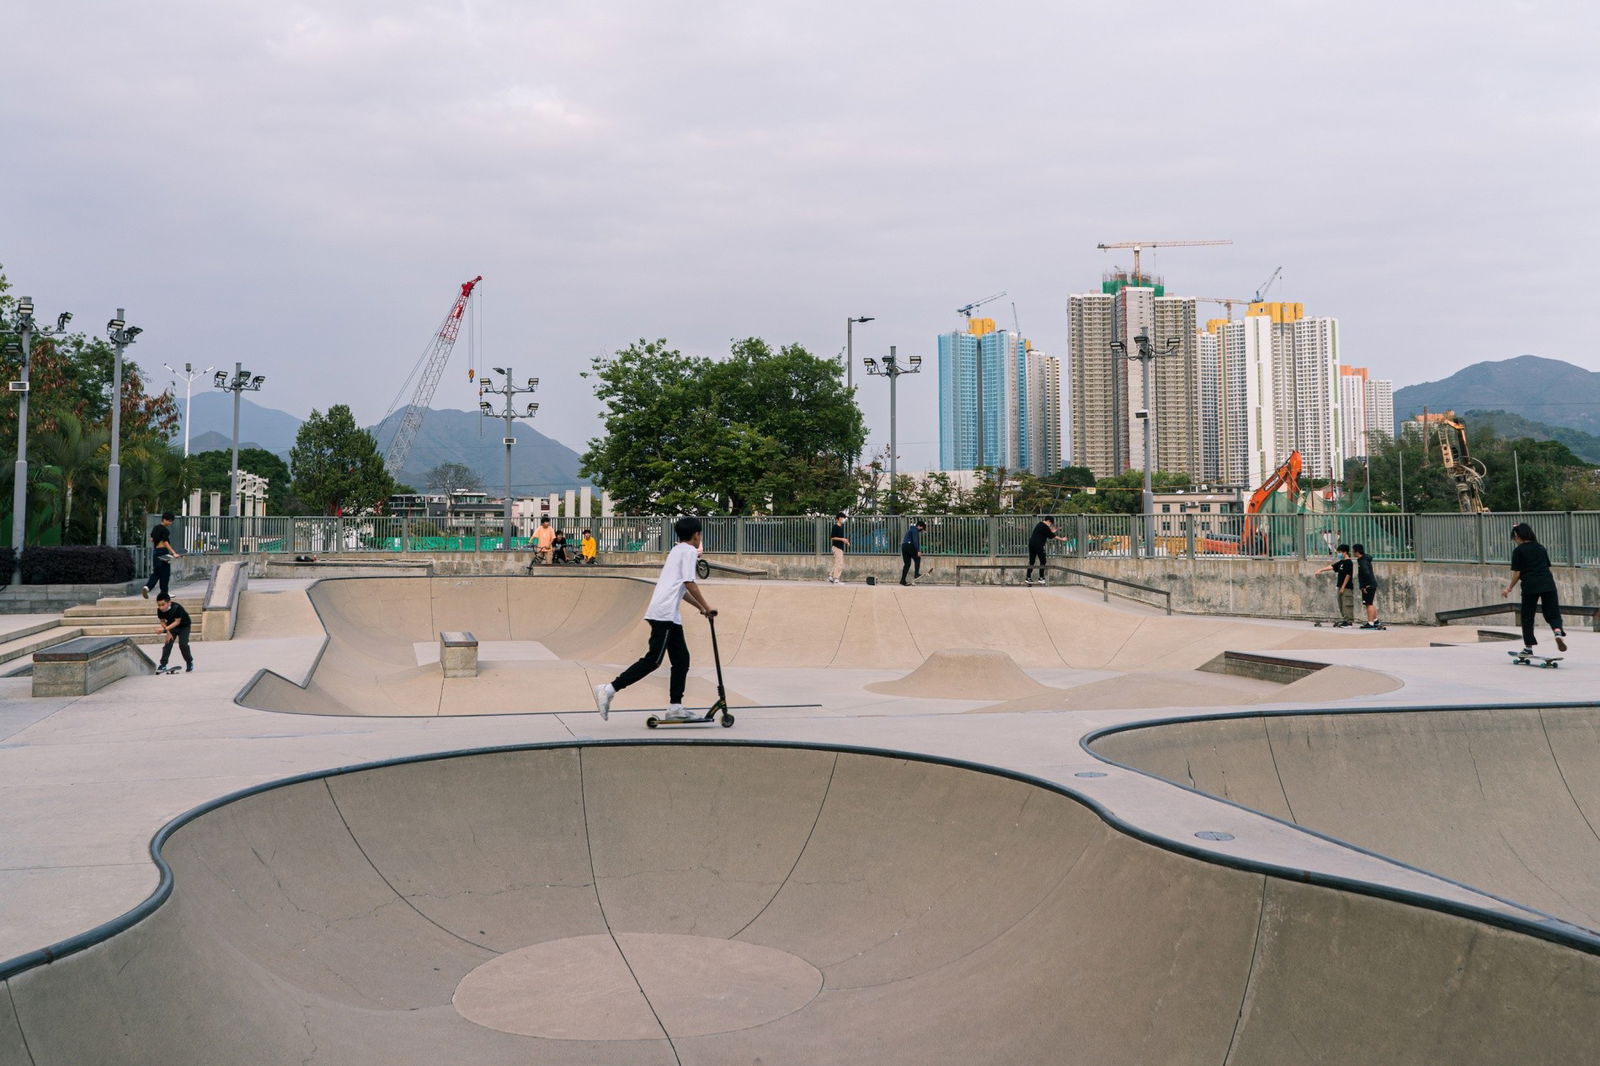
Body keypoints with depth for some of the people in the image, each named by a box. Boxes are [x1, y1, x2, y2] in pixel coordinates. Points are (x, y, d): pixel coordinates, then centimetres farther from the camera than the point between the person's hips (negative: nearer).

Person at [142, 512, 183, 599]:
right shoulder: (164, 530, -15)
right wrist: (174, 553, -27)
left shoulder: (155, 528, 10)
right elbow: (166, 543, -22)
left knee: (156, 572, 12)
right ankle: (164, 592, 8)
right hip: (163, 552, -8)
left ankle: (147, 587, -8)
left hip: (155, 551, 8)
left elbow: (151, 539, 17)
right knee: (165, 573, 2)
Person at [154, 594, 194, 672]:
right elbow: (162, 621, -7)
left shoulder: (177, 608, -37)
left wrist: (164, 629, -41)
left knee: (183, 644, -12)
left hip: (183, 626, -4)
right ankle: (163, 664, -1)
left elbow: (177, 622, -33)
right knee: (168, 643, -6)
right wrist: (168, 632, -17)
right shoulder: (160, 610, -21)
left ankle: (189, 662, 8)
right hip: (171, 626, 5)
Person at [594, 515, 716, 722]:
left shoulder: (677, 551, 24)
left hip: (670, 615, 10)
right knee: (653, 659, -12)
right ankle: (609, 689, -14)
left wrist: (699, 607, 29)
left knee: (681, 659, 10)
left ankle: (675, 707, 9)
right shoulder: (690, 551, -4)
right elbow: (689, 583, -13)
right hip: (665, 614, -10)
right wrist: (706, 607, -4)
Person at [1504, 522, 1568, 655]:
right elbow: (1547, 567, 17)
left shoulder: (1518, 551, 1)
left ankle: (1528, 647, 10)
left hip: (1530, 586, -4)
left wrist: (1510, 588, 11)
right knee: (1552, 614, 7)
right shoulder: (1541, 547, 16)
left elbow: (1517, 573, -1)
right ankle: (1559, 632, -22)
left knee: (1527, 617, 7)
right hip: (1548, 584, 4)